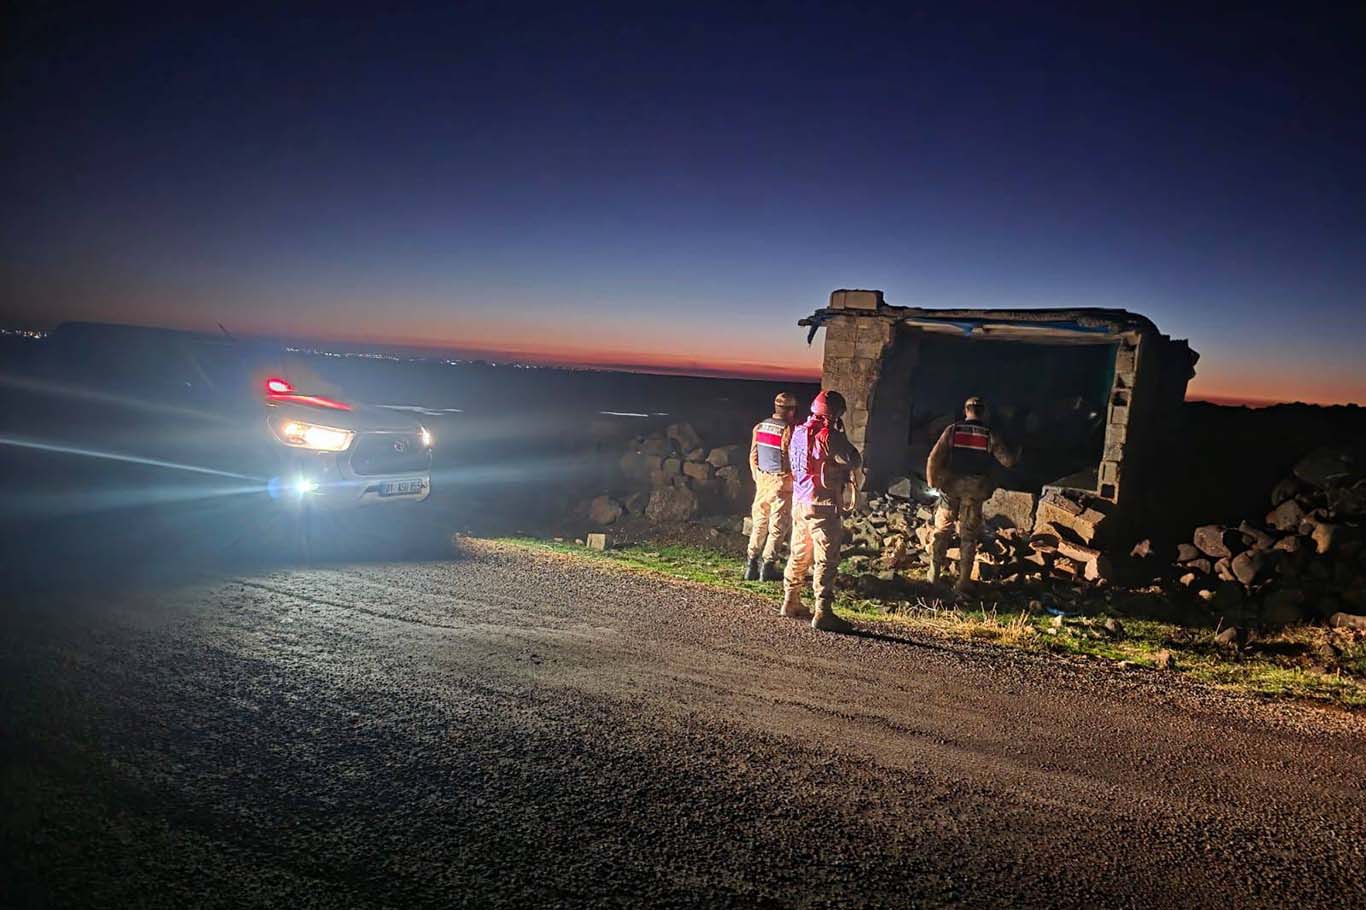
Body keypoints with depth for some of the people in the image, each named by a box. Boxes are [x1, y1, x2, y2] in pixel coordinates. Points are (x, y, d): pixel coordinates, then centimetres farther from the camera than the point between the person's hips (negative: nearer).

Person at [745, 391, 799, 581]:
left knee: (759, 524, 14)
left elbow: (753, 456, 9)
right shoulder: (789, 430, -15)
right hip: (781, 483, -6)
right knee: (778, 526, 4)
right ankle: (767, 566, 5)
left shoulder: (759, 427, 4)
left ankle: (751, 565, 16)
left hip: (762, 481, 6)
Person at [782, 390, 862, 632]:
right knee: (826, 559, -5)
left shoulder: (798, 433, 8)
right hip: (823, 503, -8)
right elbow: (855, 462, -10)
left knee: (799, 554, 18)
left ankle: (791, 603, 27)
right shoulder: (828, 435, -15)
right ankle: (823, 614, -6)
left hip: (799, 501, 8)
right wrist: (842, 436, 3)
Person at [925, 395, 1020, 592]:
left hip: (950, 486, 0)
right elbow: (1008, 460, -2)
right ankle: (963, 580, 9)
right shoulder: (990, 436, -2)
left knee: (942, 530, 11)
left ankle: (934, 575, 11)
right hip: (975, 490, 0)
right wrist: (1016, 455, 20)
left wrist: (932, 480, 5)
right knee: (968, 535, 8)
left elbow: (935, 457, -7)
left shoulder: (952, 430, -3)